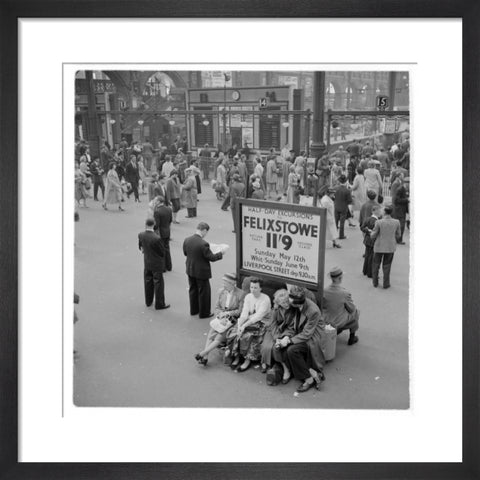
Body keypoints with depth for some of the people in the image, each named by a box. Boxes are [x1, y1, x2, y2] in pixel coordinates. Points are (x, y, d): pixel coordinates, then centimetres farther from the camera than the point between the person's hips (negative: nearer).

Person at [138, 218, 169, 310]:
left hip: (146, 263, 6)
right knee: (158, 284, 8)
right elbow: (162, 252, -15)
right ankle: (159, 304, 18)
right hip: (157, 264, -6)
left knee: (148, 282, 21)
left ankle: (148, 301, 36)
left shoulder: (141, 235, -11)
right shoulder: (156, 238, -29)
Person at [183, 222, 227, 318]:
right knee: (204, 292, 11)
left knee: (193, 290, 23)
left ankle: (194, 310, 37)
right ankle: (204, 313, 23)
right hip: (201, 272, -7)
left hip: (190, 270, 7)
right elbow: (212, 258, -20)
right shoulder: (203, 244, -28)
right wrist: (221, 253, -5)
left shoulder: (186, 240, -7)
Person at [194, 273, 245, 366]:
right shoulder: (221, 291, 7)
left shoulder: (241, 294, -8)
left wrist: (227, 313, -14)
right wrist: (220, 316, -8)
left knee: (220, 337, -23)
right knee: (210, 334, -19)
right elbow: (217, 307, 11)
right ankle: (205, 357, -24)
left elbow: (241, 311, -6)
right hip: (221, 318, 4)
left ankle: (203, 353, -20)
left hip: (233, 320, -4)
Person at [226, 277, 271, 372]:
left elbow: (258, 316, -19)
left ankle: (248, 360, -14)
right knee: (234, 333, -21)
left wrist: (244, 325, -26)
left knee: (247, 335, -31)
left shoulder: (265, 299, -12)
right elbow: (244, 313, -1)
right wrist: (239, 325, -19)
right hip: (247, 321, 5)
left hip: (260, 323, -5)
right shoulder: (248, 297, 7)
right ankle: (237, 357, -7)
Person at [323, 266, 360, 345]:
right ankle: (352, 338, 38)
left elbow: (322, 306, -4)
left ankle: (337, 330, 42)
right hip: (340, 322, -4)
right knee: (356, 312, 27)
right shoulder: (345, 293, -31)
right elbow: (351, 309, -14)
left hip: (326, 319, 4)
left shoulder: (324, 291, -21)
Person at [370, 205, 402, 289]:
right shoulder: (396, 222, -10)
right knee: (386, 266, 17)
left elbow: (373, 236, -10)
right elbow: (398, 235, 3)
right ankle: (386, 283, 20)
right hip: (390, 247, 2)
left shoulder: (379, 222, -18)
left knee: (376, 265, 18)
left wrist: (371, 232, 12)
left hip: (379, 247, -2)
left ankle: (375, 282, 25)